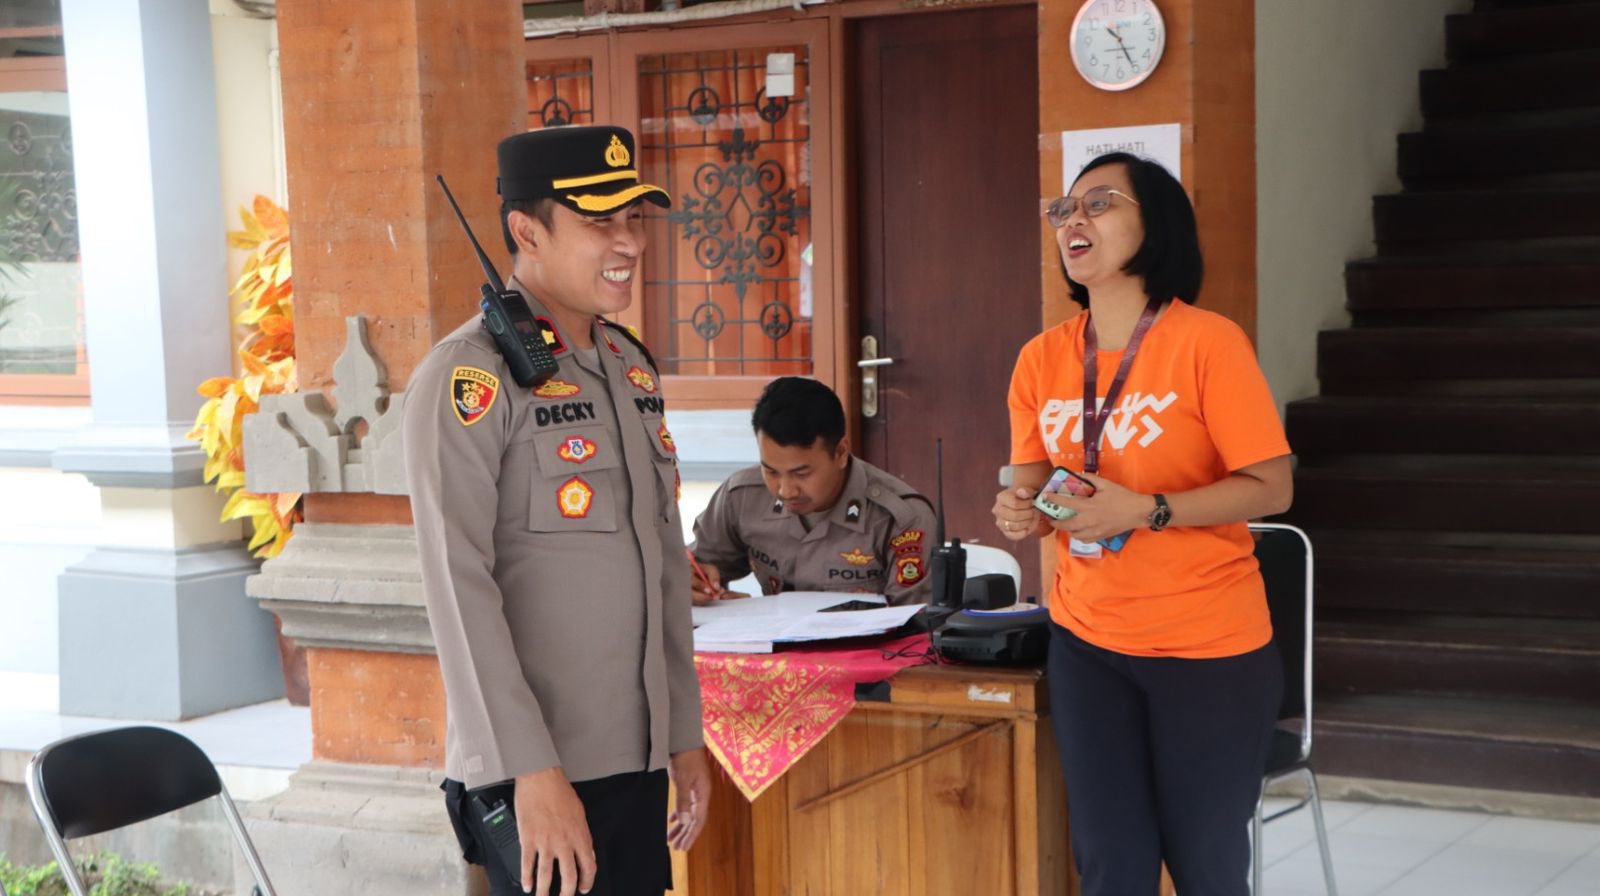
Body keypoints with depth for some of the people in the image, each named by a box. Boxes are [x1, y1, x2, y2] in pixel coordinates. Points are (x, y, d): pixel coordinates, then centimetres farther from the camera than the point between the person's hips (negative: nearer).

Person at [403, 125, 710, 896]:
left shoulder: (632, 366, 12)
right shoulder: (469, 378, -12)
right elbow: (458, 585, -18)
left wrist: (684, 733, 14)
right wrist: (531, 772, -21)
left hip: (637, 761, 7)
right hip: (533, 773, -7)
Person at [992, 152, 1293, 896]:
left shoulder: (1207, 342, -14)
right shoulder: (1042, 358, 1)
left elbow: (1271, 487, -14)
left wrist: (1144, 512, -25)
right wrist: (1022, 512, -12)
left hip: (1208, 647, -4)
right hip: (1087, 642, 4)